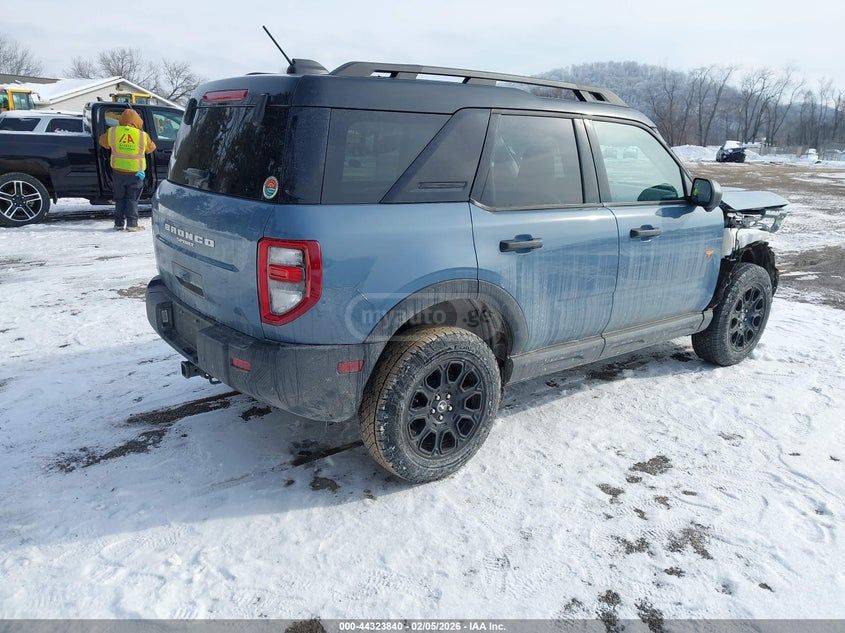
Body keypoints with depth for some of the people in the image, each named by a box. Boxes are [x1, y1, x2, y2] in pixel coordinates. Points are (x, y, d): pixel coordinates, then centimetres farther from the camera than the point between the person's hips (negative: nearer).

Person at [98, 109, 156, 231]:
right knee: (132, 199, 6)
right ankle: (132, 224, 1)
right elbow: (151, 148, 8)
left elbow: (102, 141, 14)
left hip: (118, 172, 2)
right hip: (135, 173, -2)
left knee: (119, 199, 14)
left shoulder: (112, 132, -5)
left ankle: (118, 224, 16)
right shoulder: (143, 135, -10)